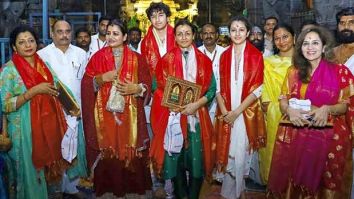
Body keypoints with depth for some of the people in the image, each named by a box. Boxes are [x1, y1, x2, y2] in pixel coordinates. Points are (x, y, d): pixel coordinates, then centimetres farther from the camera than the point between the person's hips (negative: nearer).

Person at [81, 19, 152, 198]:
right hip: (105, 114, 1)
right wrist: (101, 78, -14)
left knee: (130, 151, 2)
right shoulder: (98, 57, 5)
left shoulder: (136, 59, 4)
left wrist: (136, 88, -16)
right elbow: (86, 84, 2)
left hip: (129, 114, 0)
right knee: (107, 152, 2)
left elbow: (147, 84, 3)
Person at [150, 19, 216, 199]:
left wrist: (197, 104, -13)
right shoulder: (166, 60, 5)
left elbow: (211, 89, 3)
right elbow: (159, 88, 3)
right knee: (175, 158, 4)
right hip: (173, 116, 0)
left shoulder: (204, 61, 6)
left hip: (197, 116, 0)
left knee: (196, 158, 2)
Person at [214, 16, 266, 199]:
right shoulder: (224, 56, 7)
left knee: (240, 154, 0)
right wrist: (224, 110, -9)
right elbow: (219, 86, 4)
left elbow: (257, 89, -8)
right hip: (226, 113, 3)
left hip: (246, 112, -3)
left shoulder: (256, 55, -4)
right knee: (228, 152, 8)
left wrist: (237, 111, -13)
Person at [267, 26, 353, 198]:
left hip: (328, 136, -2)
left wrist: (327, 109, -20)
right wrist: (289, 110, -15)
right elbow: (283, 100, 6)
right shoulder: (293, 71, 7)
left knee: (322, 183, 7)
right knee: (293, 181, 8)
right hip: (295, 135, 2)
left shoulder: (340, 72, -1)